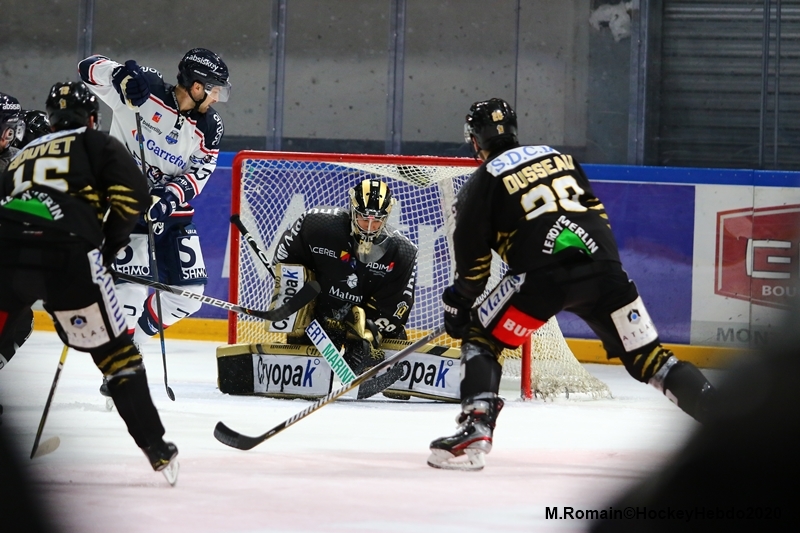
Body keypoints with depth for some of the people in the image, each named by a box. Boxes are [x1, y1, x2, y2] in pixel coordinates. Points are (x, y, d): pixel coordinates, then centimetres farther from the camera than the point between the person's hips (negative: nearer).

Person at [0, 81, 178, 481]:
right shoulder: (96, 144, 19)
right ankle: (157, 451, 10)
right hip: (65, 256, -3)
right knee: (116, 353, 10)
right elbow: (132, 194, 2)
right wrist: (109, 246, 16)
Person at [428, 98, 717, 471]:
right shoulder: (559, 158, 28)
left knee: (480, 339, 11)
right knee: (645, 356, 12)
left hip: (543, 274, -5)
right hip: (603, 268, 5)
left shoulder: (482, 182, 13)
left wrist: (458, 303, 24)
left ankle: (475, 431, -8)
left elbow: (473, 258, 11)